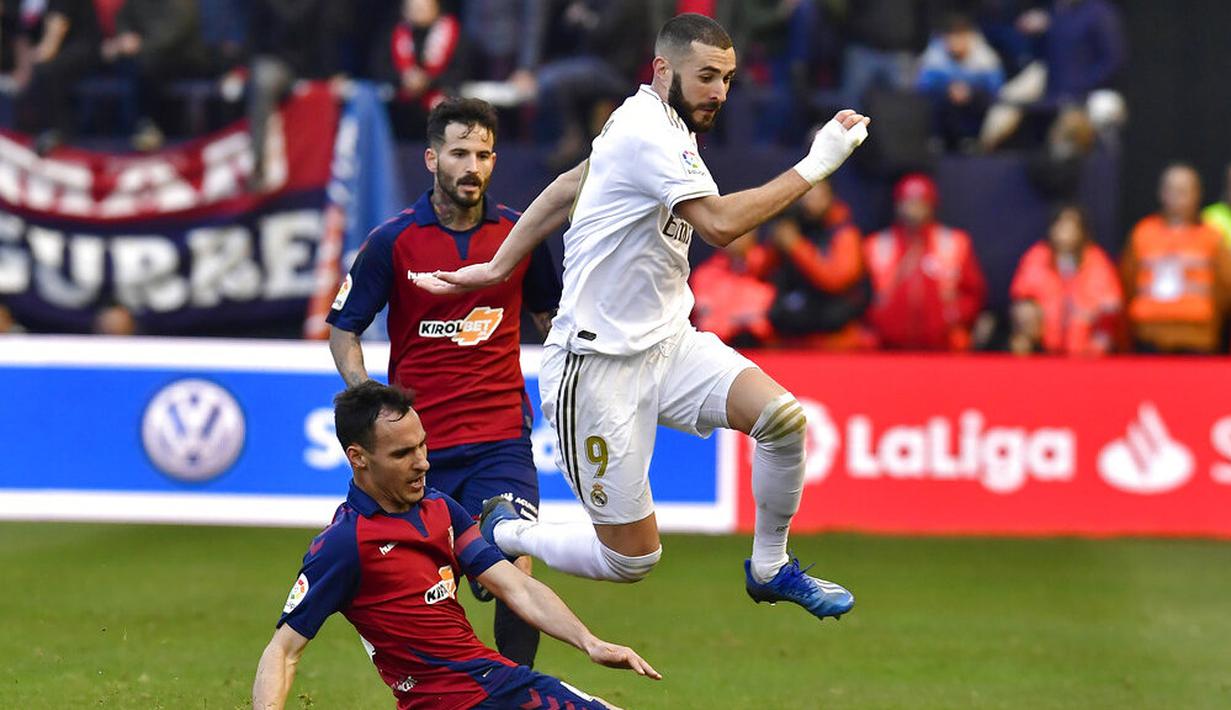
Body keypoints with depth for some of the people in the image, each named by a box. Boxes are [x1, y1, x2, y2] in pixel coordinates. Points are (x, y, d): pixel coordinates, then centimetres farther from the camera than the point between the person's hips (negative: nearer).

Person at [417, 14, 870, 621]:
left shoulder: (658, 125, 9)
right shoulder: (647, 133, -21)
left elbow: (567, 187, 20)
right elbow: (721, 224, -31)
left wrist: (497, 267, 25)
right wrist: (814, 166, -27)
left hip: (668, 342, 9)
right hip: (599, 369, -9)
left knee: (782, 417, -17)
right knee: (632, 560, -3)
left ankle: (770, 568, 5)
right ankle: (502, 536, 23)